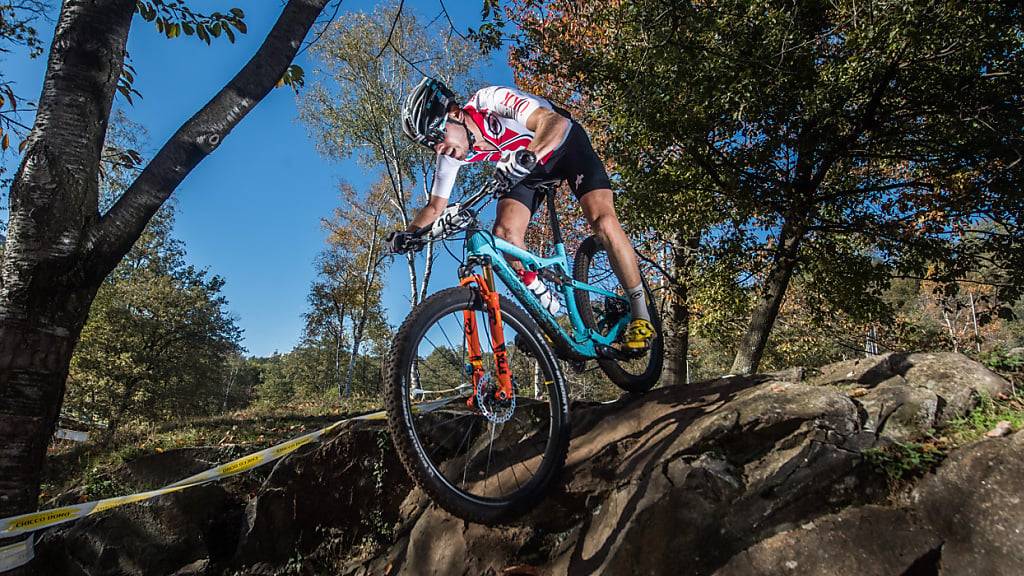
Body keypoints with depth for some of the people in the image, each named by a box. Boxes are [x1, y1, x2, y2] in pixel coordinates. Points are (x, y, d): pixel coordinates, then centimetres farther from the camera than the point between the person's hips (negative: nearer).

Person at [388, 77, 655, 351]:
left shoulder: (490, 100, -33)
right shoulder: (450, 153, -15)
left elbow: (555, 120, -43)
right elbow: (436, 207, -9)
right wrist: (408, 234, -26)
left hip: (565, 143, -5)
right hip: (525, 166, 5)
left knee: (603, 221, -24)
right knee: (505, 233, -18)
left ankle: (640, 313, -8)